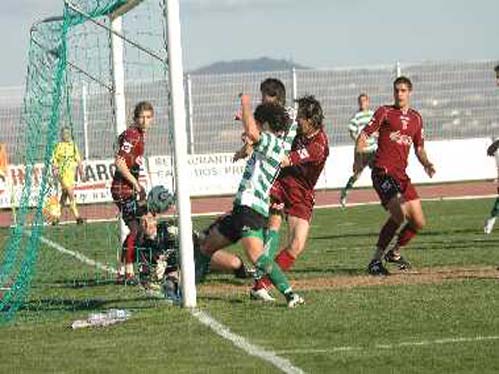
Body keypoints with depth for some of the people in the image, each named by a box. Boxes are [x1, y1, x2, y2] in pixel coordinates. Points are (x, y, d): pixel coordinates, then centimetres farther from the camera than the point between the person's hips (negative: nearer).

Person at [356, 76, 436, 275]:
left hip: (402, 175, 6)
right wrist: (359, 158, -19)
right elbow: (364, 135, -3)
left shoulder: (416, 118, 17)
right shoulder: (385, 112, 2)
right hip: (383, 172, -6)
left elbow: (419, 148, 24)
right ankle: (376, 261, -15)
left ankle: (395, 252, 28)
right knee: (399, 214, -24)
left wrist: (426, 164, 4)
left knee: (418, 222, 4)